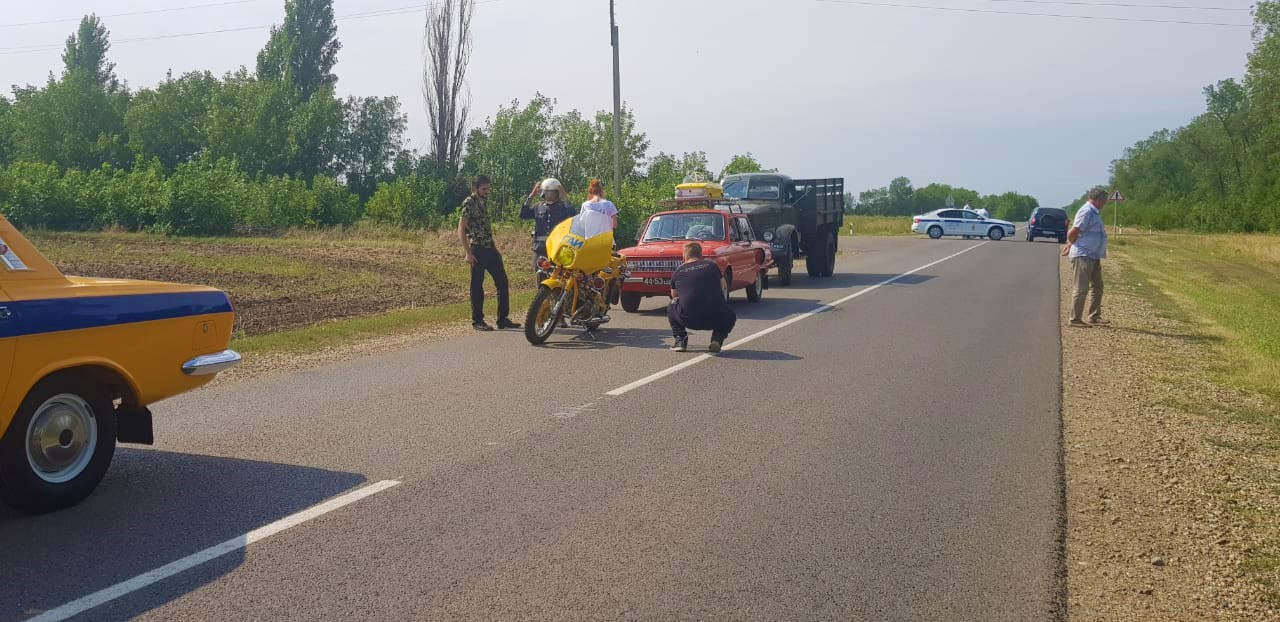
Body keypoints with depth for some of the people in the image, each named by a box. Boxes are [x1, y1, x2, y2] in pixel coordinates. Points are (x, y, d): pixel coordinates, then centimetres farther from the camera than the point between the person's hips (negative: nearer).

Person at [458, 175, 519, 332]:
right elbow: (461, 230, -13)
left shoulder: (485, 201, 13)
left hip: (490, 248, 8)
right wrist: (468, 253, -17)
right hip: (477, 250, -8)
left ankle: (503, 319, 12)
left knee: (502, 282, 6)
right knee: (477, 286, 0)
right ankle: (477, 321, 9)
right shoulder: (469, 203, -10)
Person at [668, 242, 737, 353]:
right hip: (715, 319, 0)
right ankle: (718, 337, 5)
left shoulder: (678, 272, 14)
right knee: (730, 316, 34)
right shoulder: (712, 265, 14)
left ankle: (680, 340, 13)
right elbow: (723, 287, 28)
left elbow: (674, 297, 31)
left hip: (688, 319, 0)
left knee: (671, 309, 32)